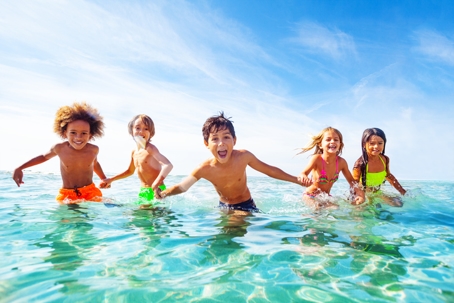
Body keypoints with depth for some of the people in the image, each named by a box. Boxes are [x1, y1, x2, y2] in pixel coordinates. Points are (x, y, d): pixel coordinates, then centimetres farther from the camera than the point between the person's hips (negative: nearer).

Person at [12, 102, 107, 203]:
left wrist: (104, 179, 21)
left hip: (90, 193, 1)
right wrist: (19, 168, 13)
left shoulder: (93, 150, -10)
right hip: (67, 195, 0)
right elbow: (44, 157, 15)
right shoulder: (60, 148, -10)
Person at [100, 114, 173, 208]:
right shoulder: (134, 152, 9)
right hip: (143, 191, 8)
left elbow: (168, 165, -31)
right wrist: (111, 179, 27)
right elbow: (130, 171, 28)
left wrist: (156, 184, -44)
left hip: (156, 191, -8)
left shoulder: (150, 148, -16)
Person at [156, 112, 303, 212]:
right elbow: (181, 187, -9)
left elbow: (269, 170, -8)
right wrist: (161, 194, -26)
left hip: (246, 206, -4)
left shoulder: (243, 156, -24)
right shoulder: (204, 169, -23)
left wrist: (297, 179, -5)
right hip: (224, 207, 5)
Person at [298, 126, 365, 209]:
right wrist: (304, 177, -55)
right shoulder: (317, 159, -23)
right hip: (310, 196, -5)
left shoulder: (341, 162, -11)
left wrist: (360, 193, -17)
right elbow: (304, 173, -30)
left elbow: (351, 181, 1)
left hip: (325, 197, 5)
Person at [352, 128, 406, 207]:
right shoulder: (360, 164, -28)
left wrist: (403, 192, 13)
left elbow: (388, 176, 10)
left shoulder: (385, 159, -10)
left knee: (398, 203, 0)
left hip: (377, 193, 5)